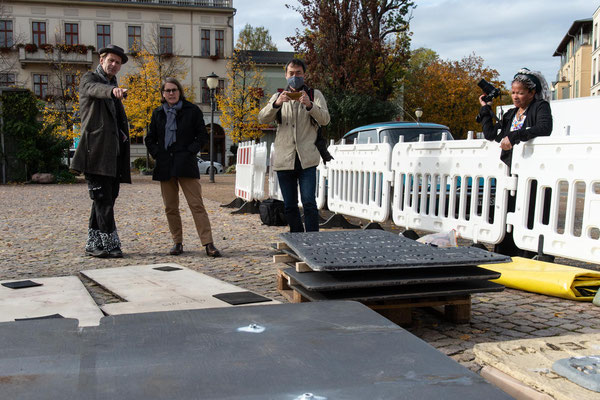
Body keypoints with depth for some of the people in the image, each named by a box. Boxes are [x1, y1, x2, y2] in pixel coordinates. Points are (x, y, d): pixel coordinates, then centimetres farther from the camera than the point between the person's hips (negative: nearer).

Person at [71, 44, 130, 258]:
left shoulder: (113, 83, 24)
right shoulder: (89, 79, 1)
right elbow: (94, 89, -25)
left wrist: (123, 136, 11)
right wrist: (113, 90, -47)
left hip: (112, 151, 8)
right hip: (96, 150, -8)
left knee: (108, 197, 8)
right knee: (102, 198, -9)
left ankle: (94, 244, 15)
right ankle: (110, 244, -7)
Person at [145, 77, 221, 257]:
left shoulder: (192, 110, 4)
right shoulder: (158, 113, 13)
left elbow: (202, 135, 4)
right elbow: (150, 139, 18)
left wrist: (190, 151, -7)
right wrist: (156, 154, 3)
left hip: (186, 165, -4)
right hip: (165, 166, 4)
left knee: (196, 204, -8)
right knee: (170, 207, 6)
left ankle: (208, 243, -9)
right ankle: (177, 242, 17)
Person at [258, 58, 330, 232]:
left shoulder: (314, 95, 10)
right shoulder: (278, 97, 16)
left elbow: (325, 119, -6)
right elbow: (262, 118, 0)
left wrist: (309, 105, -25)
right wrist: (277, 103, -19)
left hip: (307, 159, -3)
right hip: (284, 159, 3)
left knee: (309, 202, -13)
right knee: (289, 205, 7)